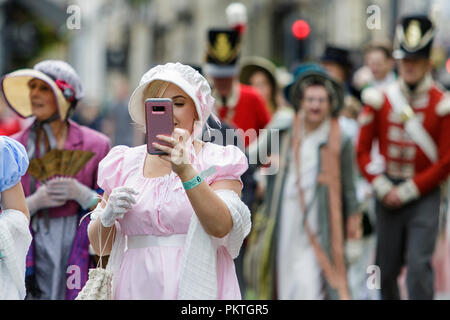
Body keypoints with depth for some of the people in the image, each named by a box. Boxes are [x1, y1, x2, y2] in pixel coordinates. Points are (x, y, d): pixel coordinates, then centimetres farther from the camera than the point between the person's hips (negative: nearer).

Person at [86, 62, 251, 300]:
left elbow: (221, 227, -16)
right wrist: (107, 217, -9)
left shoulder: (217, 161, 2)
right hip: (137, 287, 2)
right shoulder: (125, 163, 11)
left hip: (196, 288, -2)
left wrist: (185, 171, -25)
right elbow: (100, 246, 12)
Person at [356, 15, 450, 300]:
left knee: (419, 264, -15)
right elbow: (363, 150, 6)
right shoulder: (380, 100, 3)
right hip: (388, 193, 3)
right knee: (386, 269, 9)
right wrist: (381, 186, -8)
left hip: (423, 194, -3)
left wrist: (408, 190, -11)